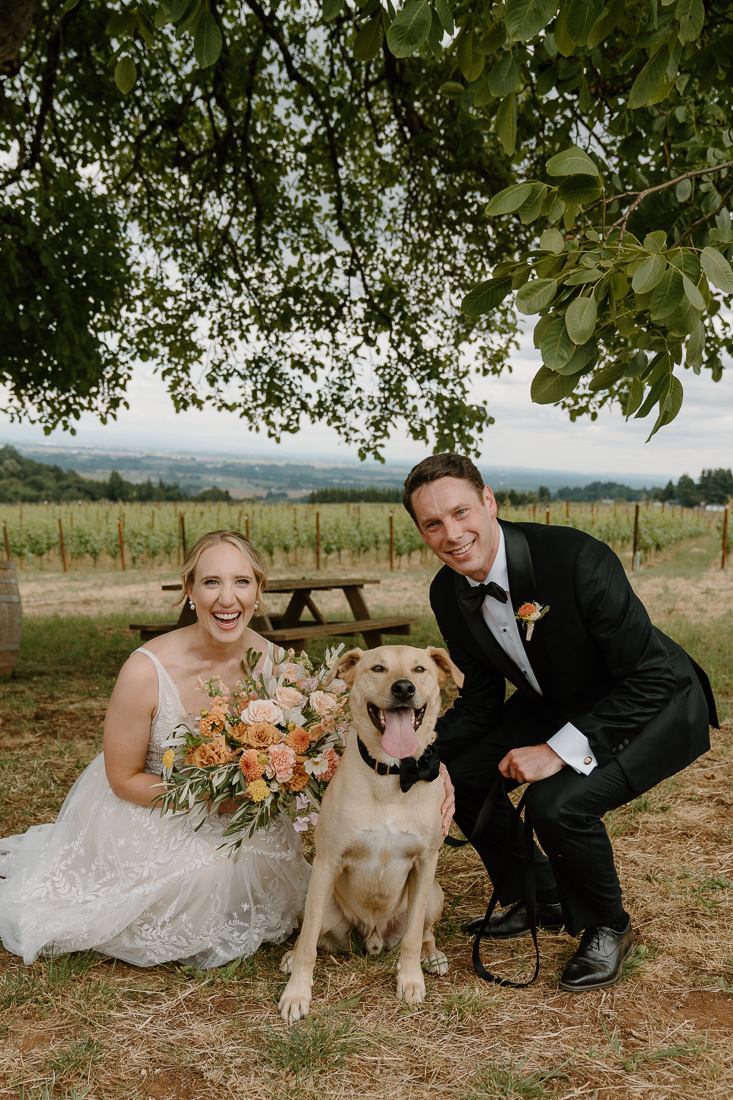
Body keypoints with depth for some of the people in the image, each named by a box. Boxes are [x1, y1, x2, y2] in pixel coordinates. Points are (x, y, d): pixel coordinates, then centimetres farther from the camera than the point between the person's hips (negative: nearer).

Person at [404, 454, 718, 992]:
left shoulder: (577, 558, -32)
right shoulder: (448, 594, -10)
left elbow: (650, 677, -29)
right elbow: (482, 698, 1)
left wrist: (561, 749, -32)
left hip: (657, 707, -7)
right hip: (558, 705, 7)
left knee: (559, 803, -28)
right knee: (459, 771, -3)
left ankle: (607, 927, 3)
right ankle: (539, 900, 20)